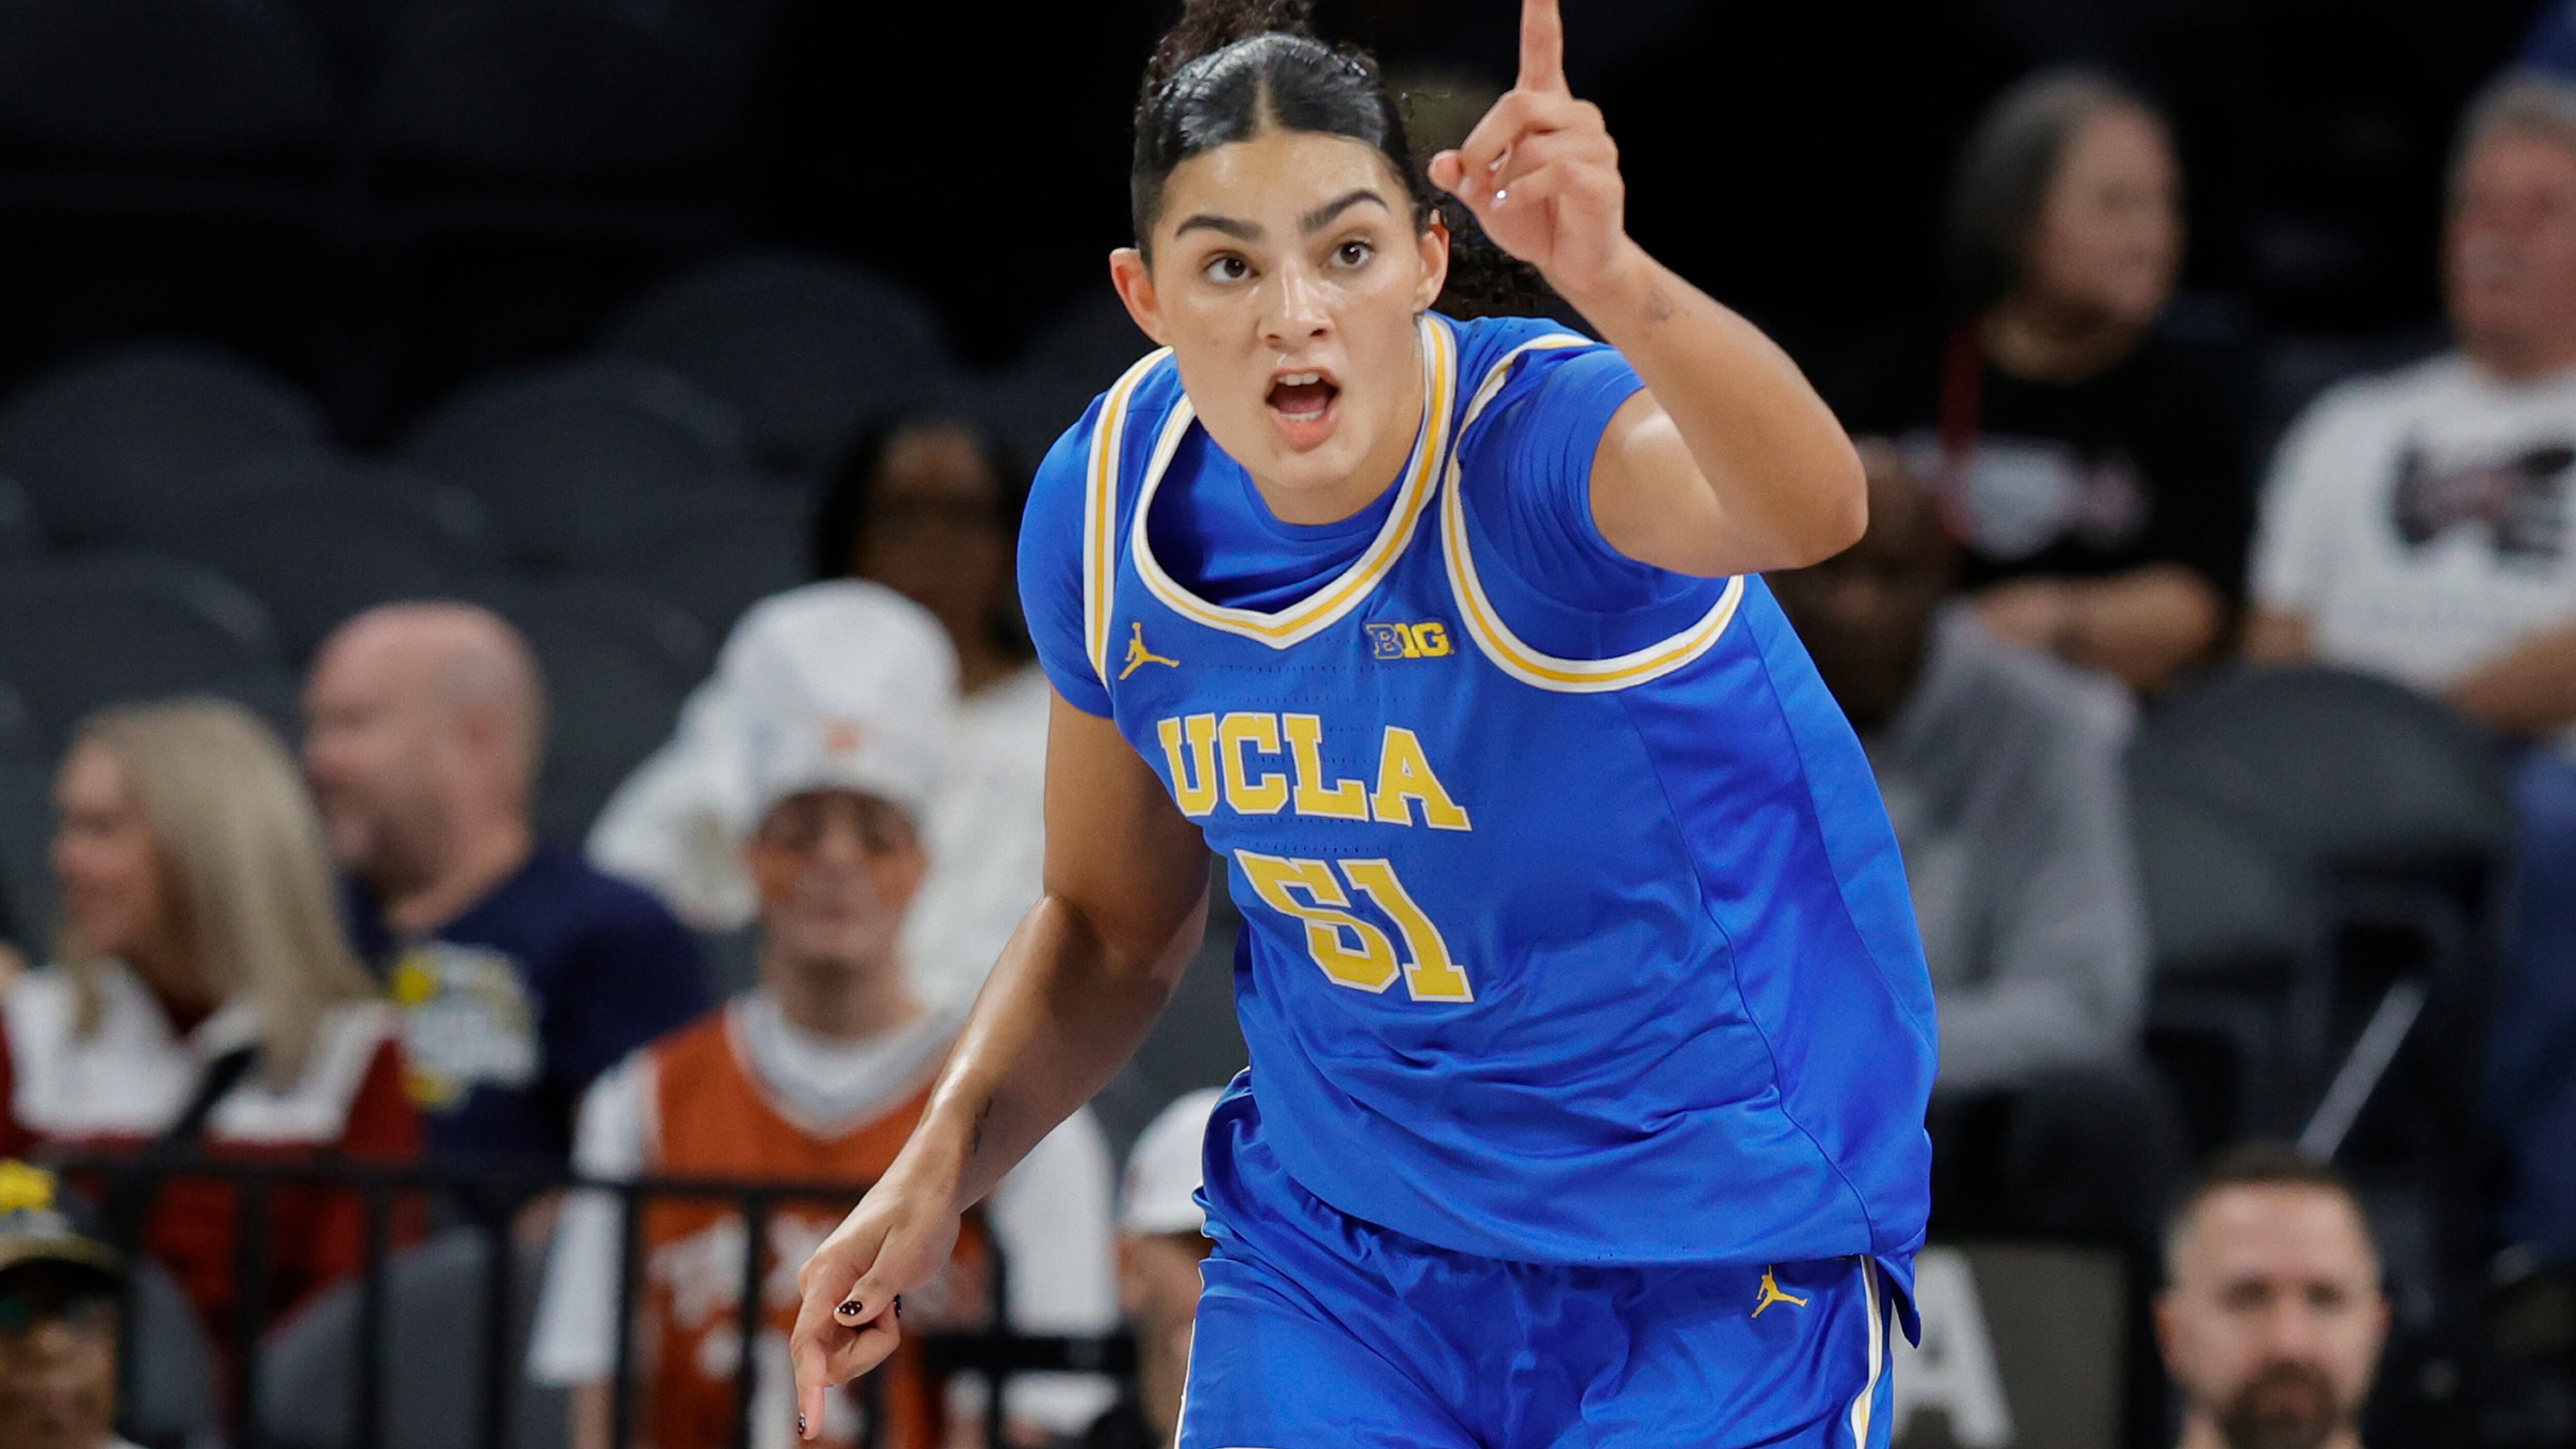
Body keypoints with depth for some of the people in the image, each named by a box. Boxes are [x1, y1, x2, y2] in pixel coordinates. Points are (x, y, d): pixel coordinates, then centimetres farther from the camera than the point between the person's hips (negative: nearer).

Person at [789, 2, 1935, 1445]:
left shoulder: (1543, 436, -25)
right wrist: (942, 1167, -8)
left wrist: (1606, 279, -69)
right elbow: (1113, 925, 9)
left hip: (1718, 1276, -4)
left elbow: (1809, 506, -51)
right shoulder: (1107, 511, -9)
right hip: (1336, 1246, 4)